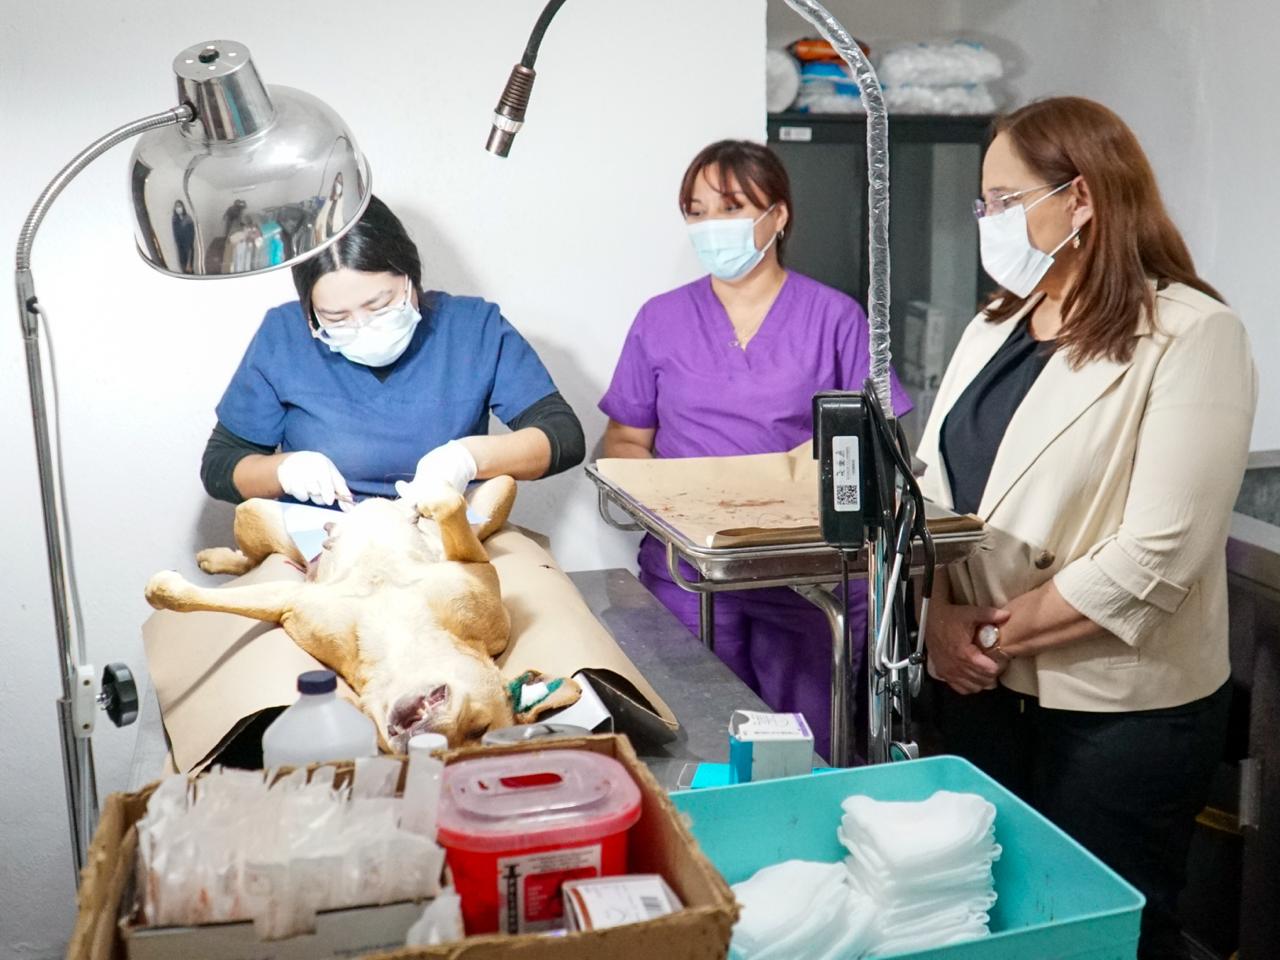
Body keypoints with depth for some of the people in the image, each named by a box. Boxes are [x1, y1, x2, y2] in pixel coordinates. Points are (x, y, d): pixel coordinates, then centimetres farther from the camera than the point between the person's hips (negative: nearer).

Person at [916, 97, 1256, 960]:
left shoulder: (1191, 335, -14)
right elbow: (932, 486, 5)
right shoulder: (992, 330, 9)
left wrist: (1002, 633, -15)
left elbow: (1158, 554, -21)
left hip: (1121, 709, -6)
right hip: (982, 690, 6)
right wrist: (940, 616, -11)